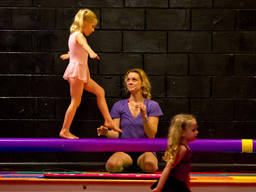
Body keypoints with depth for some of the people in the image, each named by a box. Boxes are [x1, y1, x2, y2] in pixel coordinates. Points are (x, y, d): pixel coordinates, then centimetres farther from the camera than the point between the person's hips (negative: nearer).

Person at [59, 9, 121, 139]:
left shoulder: (74, 34, 18)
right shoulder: (78, 35, -11)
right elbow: (84, 44, -36)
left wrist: (69, 55, 64)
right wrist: (91, 53, -56)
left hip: (81, 72, 10)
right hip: (76, 70, -10)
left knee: (100, 91, 11)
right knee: (75, 102, -9)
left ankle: (108, 121, 8)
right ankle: (64, 131, -8)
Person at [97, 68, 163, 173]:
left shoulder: (152, 105, 6)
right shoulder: (119, 105, 11)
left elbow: (151, 135, -3)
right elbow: (115, 134, 3)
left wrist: (144, 116, -19)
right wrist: (107, 132, -20)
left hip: (145, 150, 0)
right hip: (124, 150, 0)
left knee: (149, 165, -37)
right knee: (111, 165, -35)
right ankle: (126, 166, 1)